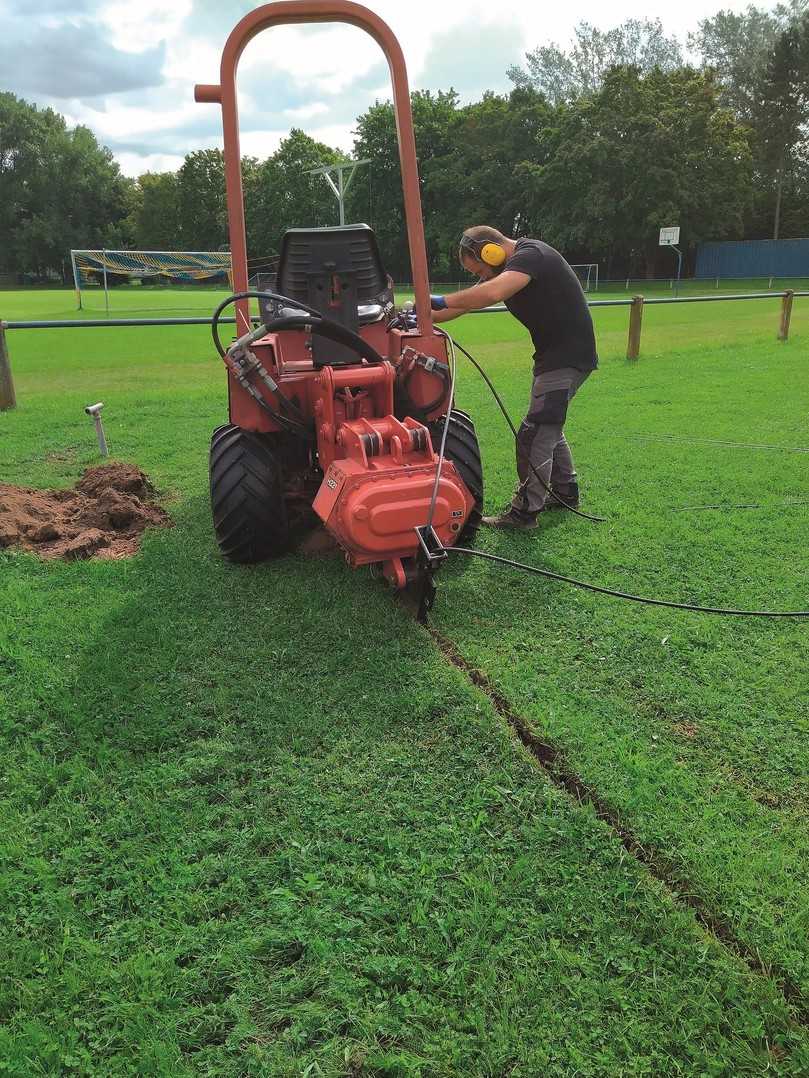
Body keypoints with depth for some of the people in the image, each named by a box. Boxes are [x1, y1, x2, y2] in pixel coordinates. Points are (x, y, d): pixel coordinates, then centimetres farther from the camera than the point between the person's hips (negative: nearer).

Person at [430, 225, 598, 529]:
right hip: (552, 355, 11)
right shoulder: (503, 268, 10)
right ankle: (565, 492, 35)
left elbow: (492, 293, -39)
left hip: (569, 356, -10)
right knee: (548, 427, 21)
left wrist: (441, 301, -34)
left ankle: (525, 511, -2)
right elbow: (466, 302, 10)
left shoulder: (531, 254, -21)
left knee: (534, 433, -10)